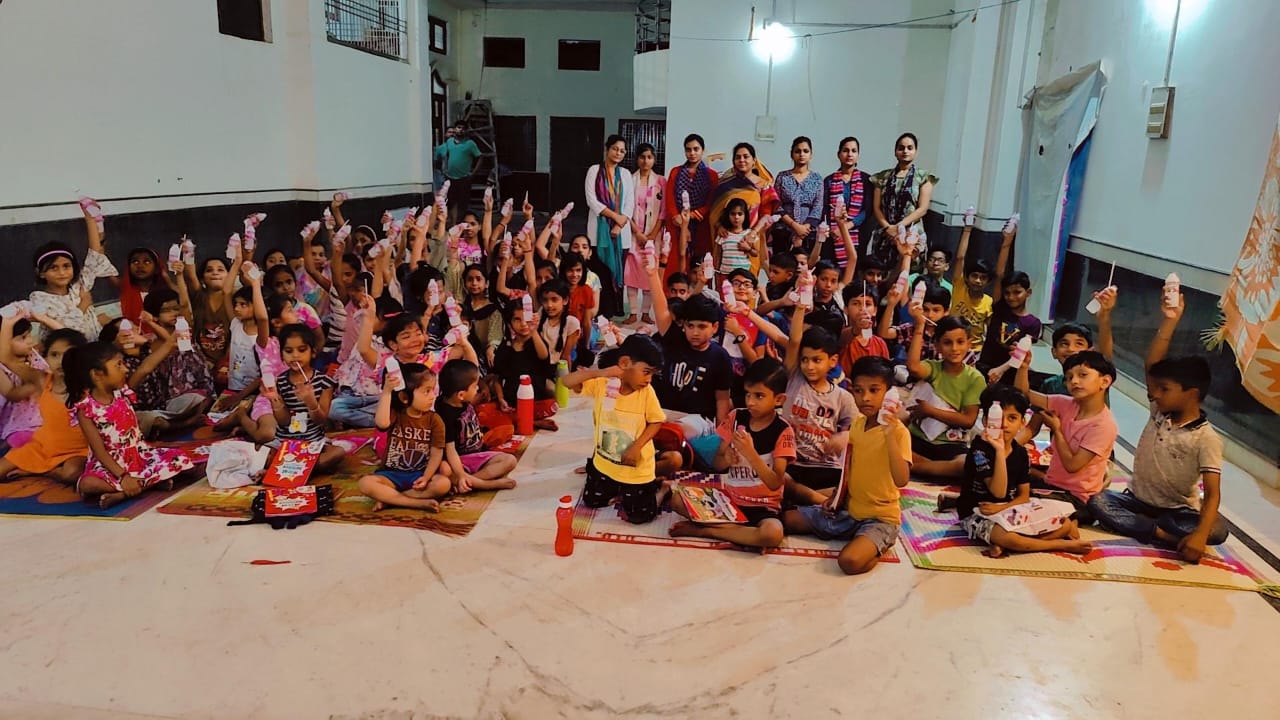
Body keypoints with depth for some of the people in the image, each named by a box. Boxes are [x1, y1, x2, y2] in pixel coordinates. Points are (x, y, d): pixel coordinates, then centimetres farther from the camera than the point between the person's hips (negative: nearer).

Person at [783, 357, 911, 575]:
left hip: (880, 518, -8)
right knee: (788, 519, 6)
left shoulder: (898, 432, -18)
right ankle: (858, 536, 8)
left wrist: (890, 436, -36)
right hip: (849, 510, 8)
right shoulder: (857, 424, 4)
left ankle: (875, 547, -1)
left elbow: (901, 480, -30)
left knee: (850, 561, -34)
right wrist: (836, 497, 5)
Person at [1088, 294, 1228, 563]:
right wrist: (1170, 320, -19)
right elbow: (1152, 364, -12)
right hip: (1137, 499, 4)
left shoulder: (1207, 439, -14)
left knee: (1217, 531, -31)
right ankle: (1167, 536, -26)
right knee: (1098, 501, -25)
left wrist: (1200, 534, -39)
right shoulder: (1159, 413, -1)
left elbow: (1212, 493, -22)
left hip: (1178, 510, -4)